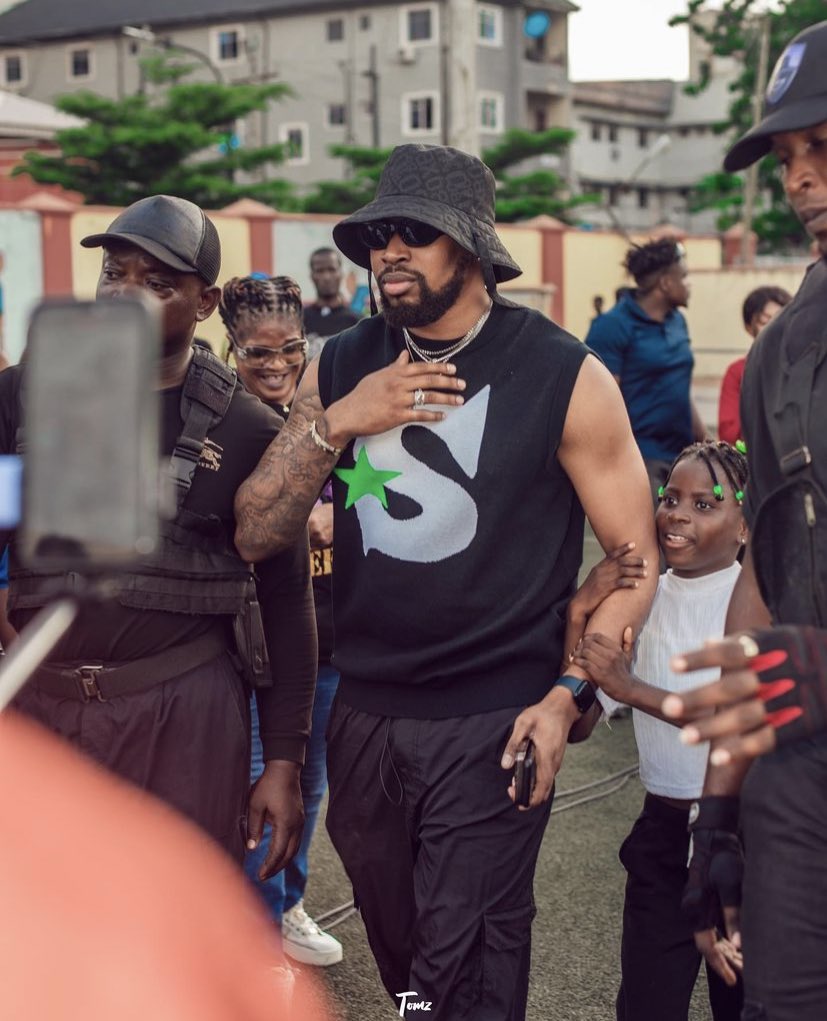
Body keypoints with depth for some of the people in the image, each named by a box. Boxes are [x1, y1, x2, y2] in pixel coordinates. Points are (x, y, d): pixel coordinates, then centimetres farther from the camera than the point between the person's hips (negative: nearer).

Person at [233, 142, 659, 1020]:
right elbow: (254, 537, 1)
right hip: (364, 712, 5)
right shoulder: (339, 369, 4)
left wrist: (567, 696, -13)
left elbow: (634, 554, -4)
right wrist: (336, 424, -13)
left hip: (493, 723, -4)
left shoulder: (565, 377, -7)